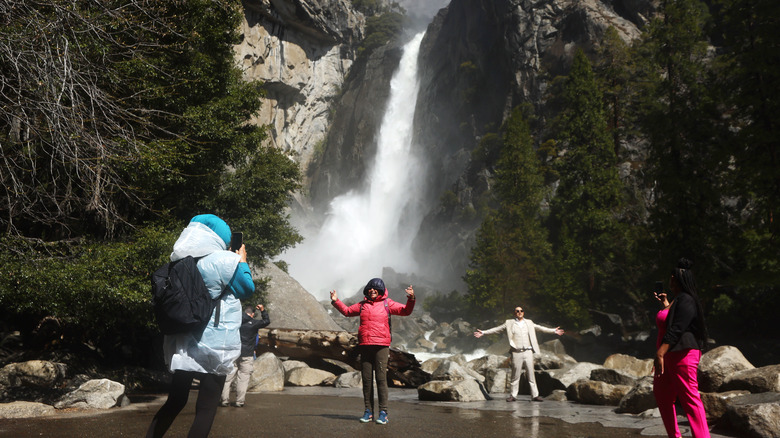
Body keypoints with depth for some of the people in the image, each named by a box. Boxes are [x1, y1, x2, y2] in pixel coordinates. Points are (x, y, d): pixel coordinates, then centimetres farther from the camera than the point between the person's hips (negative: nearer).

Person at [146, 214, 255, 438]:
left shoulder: (179, 261, 5)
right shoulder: (224, 260, -15)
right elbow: (247, 289, -3)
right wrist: (242, 262, 10)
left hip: (182, 342, 6)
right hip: (214, 345, -6)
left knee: (175, 400, 19)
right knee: (206, 408, 4)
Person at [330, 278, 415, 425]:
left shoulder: (387, 304, 6)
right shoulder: (362, 305, 16)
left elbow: (406, 311, 1)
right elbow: (347, 311, 27)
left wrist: (411, 299, -15)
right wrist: (336, 301, 16)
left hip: (381, 346, -3)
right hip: (365, 346, 3)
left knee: (381, 378, -6)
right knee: (366, 379, 5)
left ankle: (383, 412, 1)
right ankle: (368, 411, 13)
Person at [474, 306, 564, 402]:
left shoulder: (529, 323, 14)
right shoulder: (509, 323, 6)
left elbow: (540, 328, 23)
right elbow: (496, 329, 8)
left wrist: (553, 330, 23)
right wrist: (483, 332, 4)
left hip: (528, 352, 2)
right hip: (516, 353, -2)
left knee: (531, 374, 3)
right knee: (515, 375, 1)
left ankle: (535, 395, 10)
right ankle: (513, 395, 11)